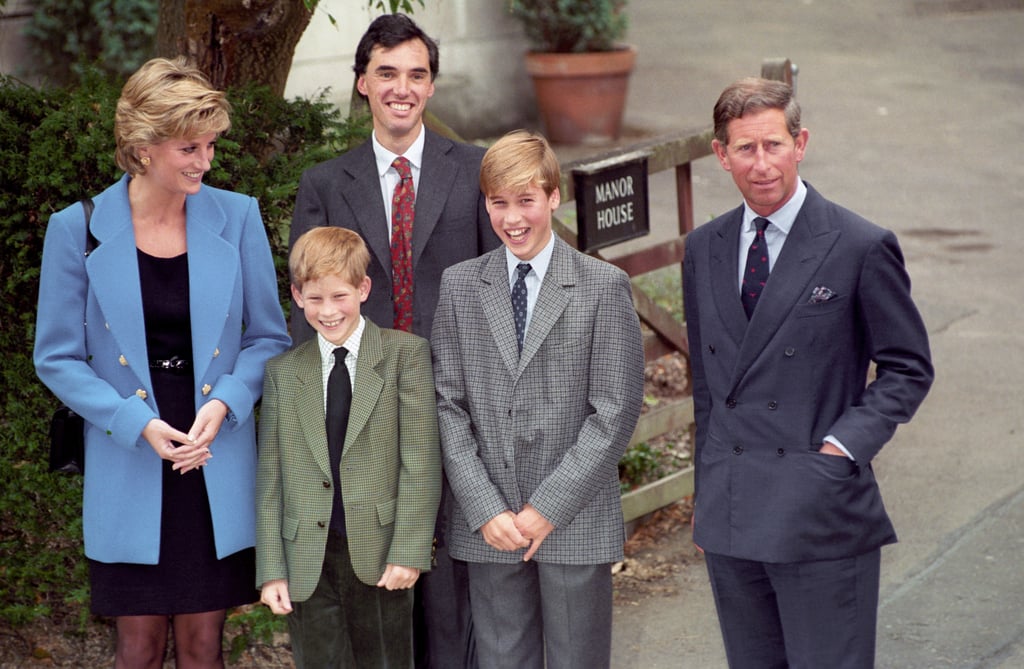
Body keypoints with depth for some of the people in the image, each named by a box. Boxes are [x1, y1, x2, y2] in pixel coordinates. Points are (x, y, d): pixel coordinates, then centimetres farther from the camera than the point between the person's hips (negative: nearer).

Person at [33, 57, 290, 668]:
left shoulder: (236, 217, -1)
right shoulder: (78, 230, -6)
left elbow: (269, 337, 7)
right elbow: (58, 358, -1)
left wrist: (225, 403, -12)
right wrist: (138, 424, -14)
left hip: (217, 470, 1)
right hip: (129, 472, -1)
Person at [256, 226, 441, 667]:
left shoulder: (405, 354, 1)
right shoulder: (282, 372, 10)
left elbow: (421, 461, -4)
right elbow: (271, 478, 8)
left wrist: (409, 551, -10)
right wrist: (271, 570, 1)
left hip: (380, 557, -2)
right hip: (309, 563, 2)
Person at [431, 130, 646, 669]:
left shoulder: (605, 287, -2)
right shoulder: (459, 286, 6)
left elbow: (615, 412, -6)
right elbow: (448, 404, 3)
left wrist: (548, 507, -12)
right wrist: (484, 508, -8)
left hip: (577, 523, -2)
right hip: (487, 524, 2)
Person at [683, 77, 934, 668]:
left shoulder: (862, 248, -6)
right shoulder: (704, 250, 11)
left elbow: (909, 369, 0)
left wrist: (845, 444, -14)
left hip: (821, 516, -5)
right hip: (730, 522, 5)